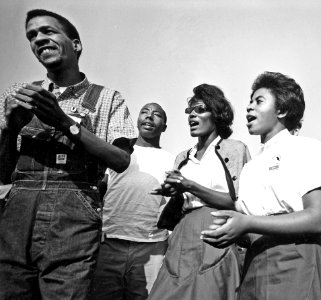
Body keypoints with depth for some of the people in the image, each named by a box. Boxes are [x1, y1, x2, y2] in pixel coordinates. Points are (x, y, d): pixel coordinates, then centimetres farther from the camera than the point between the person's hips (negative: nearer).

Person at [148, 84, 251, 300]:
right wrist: (175, 195, -2)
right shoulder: (182, 158, 18)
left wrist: (191, 187, -12)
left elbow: (239, 203, -7)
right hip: (183, 238, 5)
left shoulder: (235, 149, 2)